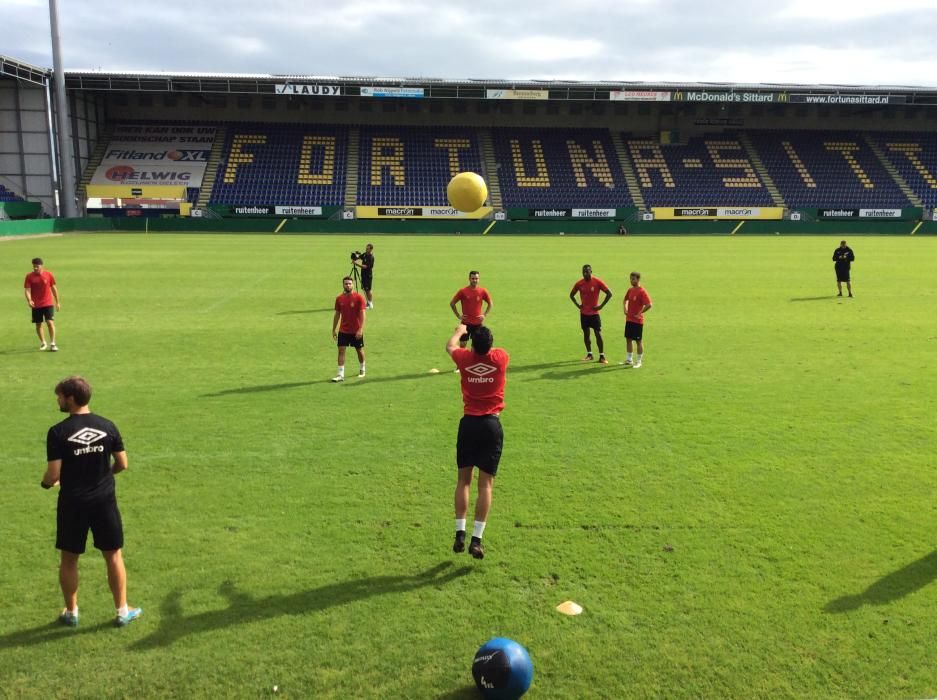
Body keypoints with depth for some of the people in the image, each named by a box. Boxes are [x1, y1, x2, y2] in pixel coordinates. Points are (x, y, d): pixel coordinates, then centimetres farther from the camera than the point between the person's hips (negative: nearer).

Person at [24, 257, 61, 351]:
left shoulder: (49, 275, -3)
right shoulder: (29, 276, -4)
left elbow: (54, 288, 5)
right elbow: (27, 290, -7)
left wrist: (57, 302, 8)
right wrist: (29, 300, -26)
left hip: (48, 304, -1)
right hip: (36, 305, 2)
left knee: (50, 322, -11)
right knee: (38, 324, 9)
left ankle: (52, 344, -4)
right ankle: (43, 343, 26)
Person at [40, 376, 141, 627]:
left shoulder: (58, 432, -13)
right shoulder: (107, 426, -4)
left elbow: (53, 474, -14)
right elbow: (122, 464, 1)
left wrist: (46, 483, 9)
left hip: (73, 503, -2)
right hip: (104, 501, 2)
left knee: (69, 559, 16)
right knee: (113, 556, 13)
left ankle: (71, 612, 29)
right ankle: (123, 611, 21)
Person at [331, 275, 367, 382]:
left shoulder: (359, 298, -11)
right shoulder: (339, 298, 1)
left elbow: (362, 314, -14)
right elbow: (337, 314, 10)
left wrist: (361, 329, -22)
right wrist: (334, 329, 9)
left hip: (356, 331, -3)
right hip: (343, 330, 3)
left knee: (359, 350, 12)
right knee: (341, 350, -5)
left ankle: (362, 369, 36)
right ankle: (340, 375, -4)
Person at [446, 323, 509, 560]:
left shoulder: (465, 358, -4)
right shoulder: (501, 358, -6)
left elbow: (450, 346, 21)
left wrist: (459, 330, 40)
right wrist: (486, 338, 40)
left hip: (469, 423, 1)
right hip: (491, 425, -1)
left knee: (463, 480, 12)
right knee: (486, 484, 2)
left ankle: (460, 534, 12)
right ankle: (476, 539, 1)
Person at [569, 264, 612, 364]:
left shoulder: (597, 282, -11)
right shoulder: (579, 283, -1)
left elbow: (609, 293, -9)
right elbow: (571, 295, 15)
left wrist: (601, 306, -11)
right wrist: (577, 305, 2)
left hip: (594, 313, -3)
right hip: (583, 313, 3)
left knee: (598, 334, -5)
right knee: (586, 333, 9)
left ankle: (602, 356, 1)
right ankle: (589, 354, 21)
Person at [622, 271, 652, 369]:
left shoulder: (642, 291, -16)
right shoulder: (630, 290, 7)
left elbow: (649, 305, -23)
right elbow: (625, 300, 25)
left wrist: (639, 313, -17)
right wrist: (625, 309, 8)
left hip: (638, 320, -7)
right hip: (629, 319, 7)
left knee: (639, 341, 2)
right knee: (628, 339, 11)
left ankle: (638, 361, 10)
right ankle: (629, 359, 22)